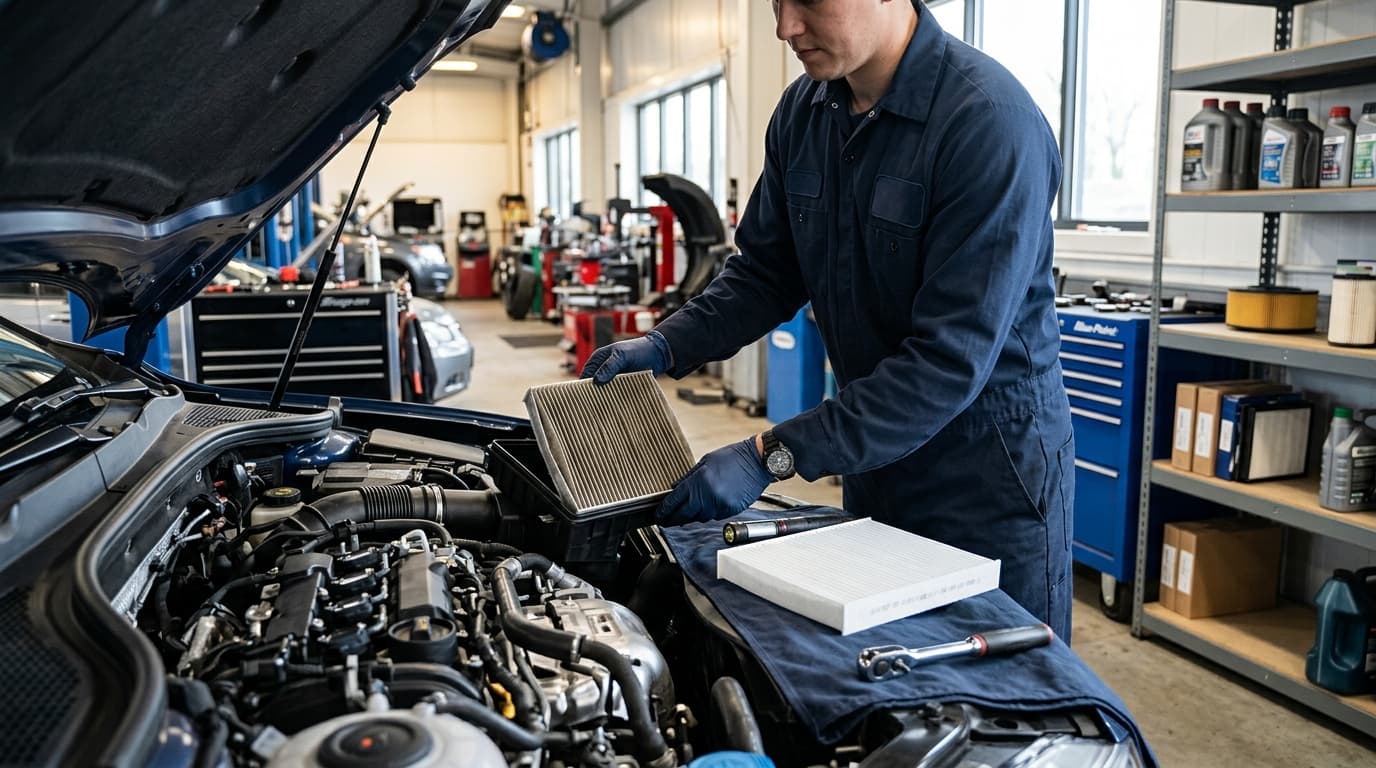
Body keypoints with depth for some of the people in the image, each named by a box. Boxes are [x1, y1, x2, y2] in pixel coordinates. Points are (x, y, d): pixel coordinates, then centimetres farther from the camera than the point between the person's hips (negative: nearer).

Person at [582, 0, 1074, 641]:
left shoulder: (992, 122, -24)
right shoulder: (803, 112, -1)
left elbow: (951, 358, -27)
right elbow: (765, 271, 9)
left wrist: (772, 456, -27)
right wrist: (667, 346, -7)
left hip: (989, 474, -6)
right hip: (874, 464, 6)